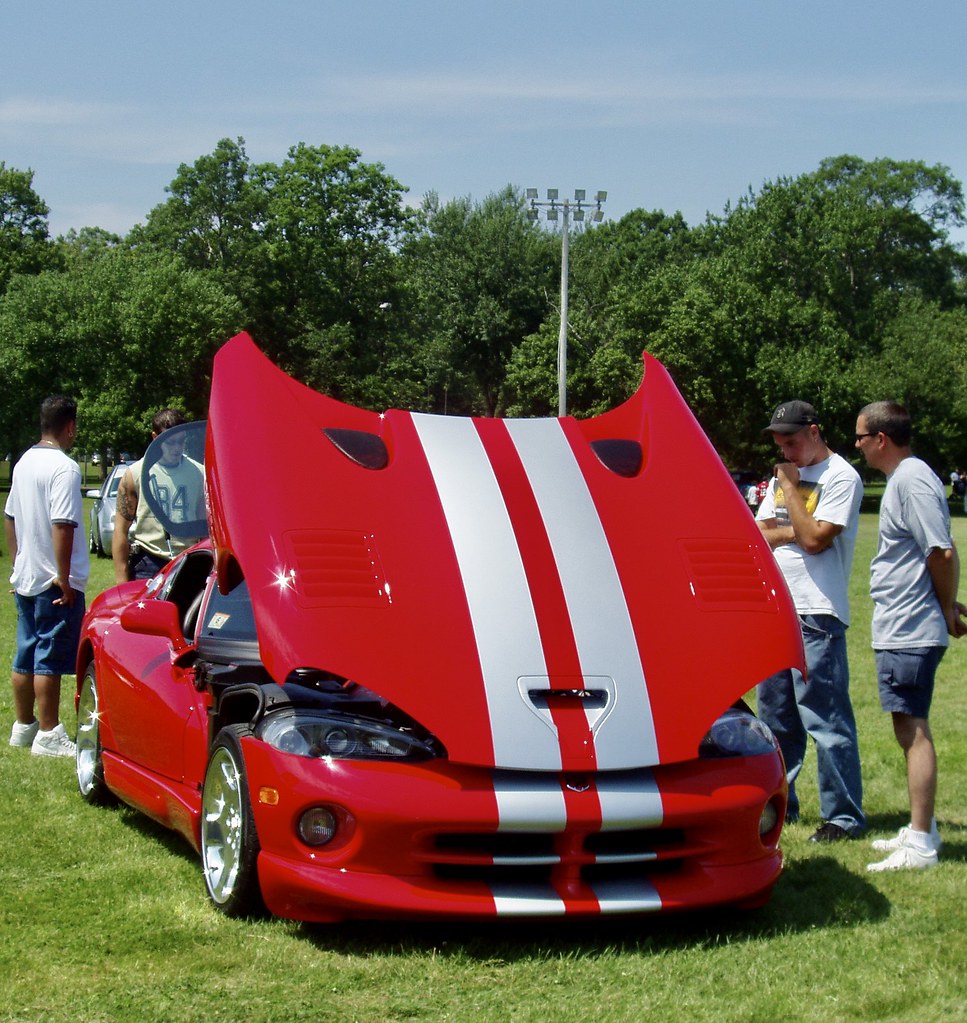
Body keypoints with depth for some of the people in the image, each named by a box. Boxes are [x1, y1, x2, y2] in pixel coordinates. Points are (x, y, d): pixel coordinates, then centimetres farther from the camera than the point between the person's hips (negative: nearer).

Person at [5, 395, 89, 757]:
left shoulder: (24, 462, 11)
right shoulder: (64, 468, -17)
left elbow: (9, 517, 18)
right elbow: (62, 526, -23)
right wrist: (65, 578, -20)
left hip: (25, 578, 9)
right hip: (56, 582, -9)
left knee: (25, 656, 15)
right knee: (50, 659, -4)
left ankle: (24, 726, 25)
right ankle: (49, 735, 0)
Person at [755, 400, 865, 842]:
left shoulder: (840, 477, -7)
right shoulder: (784, 476, 19)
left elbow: (814, 539, -16)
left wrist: (790, 489, -9)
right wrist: (796, 531, -6)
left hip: (817, 615, -8)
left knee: (825, 720, -8)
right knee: (775, 716, 14)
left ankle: (843, 816, -3)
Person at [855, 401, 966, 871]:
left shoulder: (912, 479, -17)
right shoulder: (904, 477, 15)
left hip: (910, 632, -10)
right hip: (898, 630, 10)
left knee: (913, 730, -7)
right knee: (909, 729, 16)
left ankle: (921, 845, -3)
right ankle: (921, 828, 25)